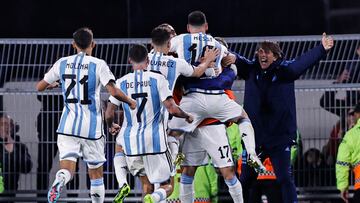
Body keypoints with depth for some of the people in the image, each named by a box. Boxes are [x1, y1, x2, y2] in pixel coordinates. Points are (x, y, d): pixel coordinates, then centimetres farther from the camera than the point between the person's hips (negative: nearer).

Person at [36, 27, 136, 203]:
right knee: (96, 171, 13)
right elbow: (113, 91, -15)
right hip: (91, 126, -1)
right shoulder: (98, 64, -5)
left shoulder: (62, 63, 5)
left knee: (67, 167, -6)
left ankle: (59, 182, -39)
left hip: (68, 125, 2)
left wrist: (52, 84, 36)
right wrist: (130, 101, 4)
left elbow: (39, 87, 13)